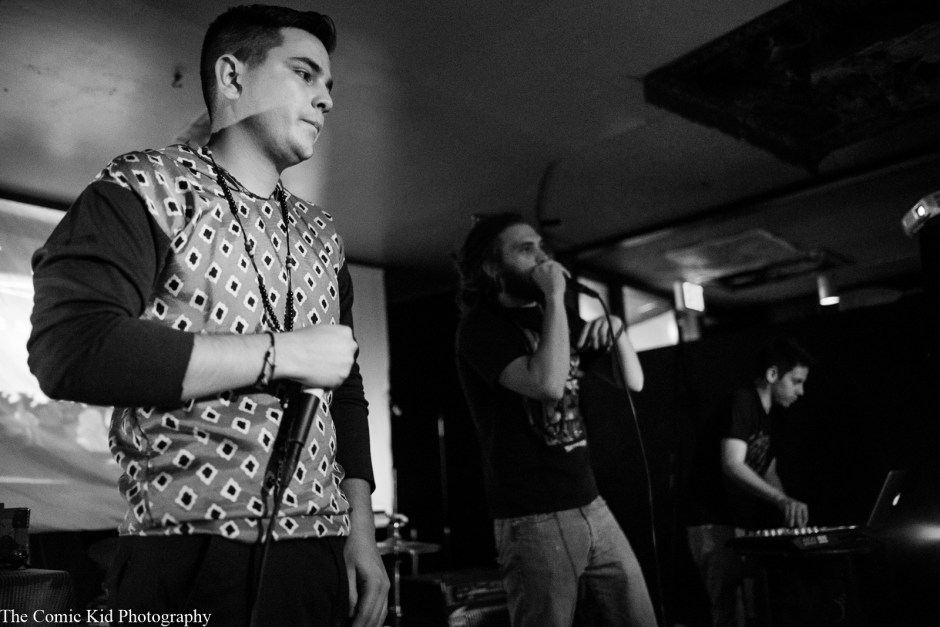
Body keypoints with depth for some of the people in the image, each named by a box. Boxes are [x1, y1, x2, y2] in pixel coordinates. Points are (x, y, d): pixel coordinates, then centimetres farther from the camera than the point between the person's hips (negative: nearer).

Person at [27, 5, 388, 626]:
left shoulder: (321, 234, 13)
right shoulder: (147, 189, -4)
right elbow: (70, 349, -19)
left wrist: (362, 529, 7)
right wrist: (282, 353, -16)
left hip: (319, 555, 6)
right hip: (188, 558, -5)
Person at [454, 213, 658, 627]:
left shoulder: (557, 320, 14)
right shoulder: (481, 325, -7)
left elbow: (633, 382, 14)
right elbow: (547, 383, -25)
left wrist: (616, 330, -4)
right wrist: (555, 297, -18)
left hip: (591, 506, 7)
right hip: (532, 520, -7)